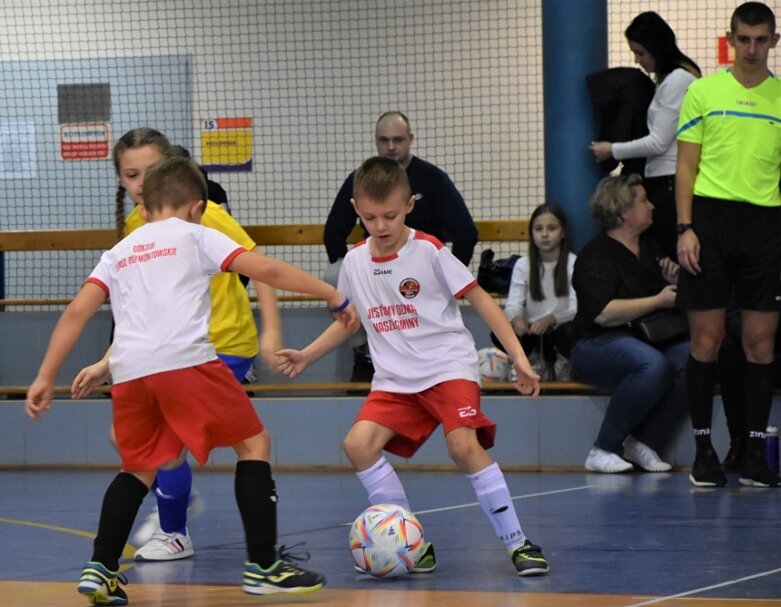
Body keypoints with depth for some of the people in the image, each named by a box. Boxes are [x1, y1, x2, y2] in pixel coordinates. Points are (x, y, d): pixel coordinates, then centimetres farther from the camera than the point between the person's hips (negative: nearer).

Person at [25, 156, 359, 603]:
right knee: (254, 443, 6)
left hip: (129, 369, 5)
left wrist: (46, 378, 17)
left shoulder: (118, 252, 28)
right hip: (185, 359, -5)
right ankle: (264, 566, 0)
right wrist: (334, 296, 10)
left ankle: (101, 570, 13)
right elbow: (266, 270, 6)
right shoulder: (196, 235, 16)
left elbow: (77, 313, 17)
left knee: (141, 467, 23)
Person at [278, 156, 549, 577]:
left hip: (449, 365, -5)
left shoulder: (429, 251, -8)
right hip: (395, 379, 5)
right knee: (359, 443, -16)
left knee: (463, 445, -26)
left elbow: (480, 300, -4)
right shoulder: (354, 262, 5)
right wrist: (307, 356, 12)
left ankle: (518, 544, -16)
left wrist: (519, 358, -10)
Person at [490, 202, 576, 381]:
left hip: (560, 328, -2)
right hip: (531, 331, 2)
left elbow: (576, 307, -14)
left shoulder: (573, 264, -4)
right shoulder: (523, 265, 5)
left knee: (570, 332, -38)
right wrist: (516, 319, -32)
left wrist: (550, 319, -34)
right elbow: (513, 304, -6)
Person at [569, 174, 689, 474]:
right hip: (598, 345, -7)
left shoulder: (651, 250, 20)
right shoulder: (595, 256, -6)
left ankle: (644, 442, -16)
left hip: (649, 341, 7)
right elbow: (603, 314, -20)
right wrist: (658, 301, -14)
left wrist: (674, 282, 6)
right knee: (652, 365, -37)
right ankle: (603, 450, -22)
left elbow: (675, 302, 30)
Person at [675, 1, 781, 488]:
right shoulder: (703, 91, 6)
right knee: (707, 339, -1)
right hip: (711, 215, -1)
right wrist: (686, 227, -4)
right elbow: (686, 166, 6)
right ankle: (703, 449, 7)